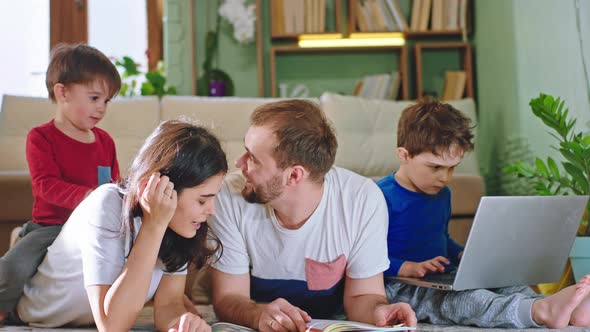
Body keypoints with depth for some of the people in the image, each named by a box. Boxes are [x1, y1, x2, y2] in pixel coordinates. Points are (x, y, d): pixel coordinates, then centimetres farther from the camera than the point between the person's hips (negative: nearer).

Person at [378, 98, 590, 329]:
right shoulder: (383, 197, -12)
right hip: (401, 288, -8)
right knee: (456, 299, -36)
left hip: (442, 282, 9)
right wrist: (411, 268, -26)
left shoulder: (442, 194, 17)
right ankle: (541, 312, -59)